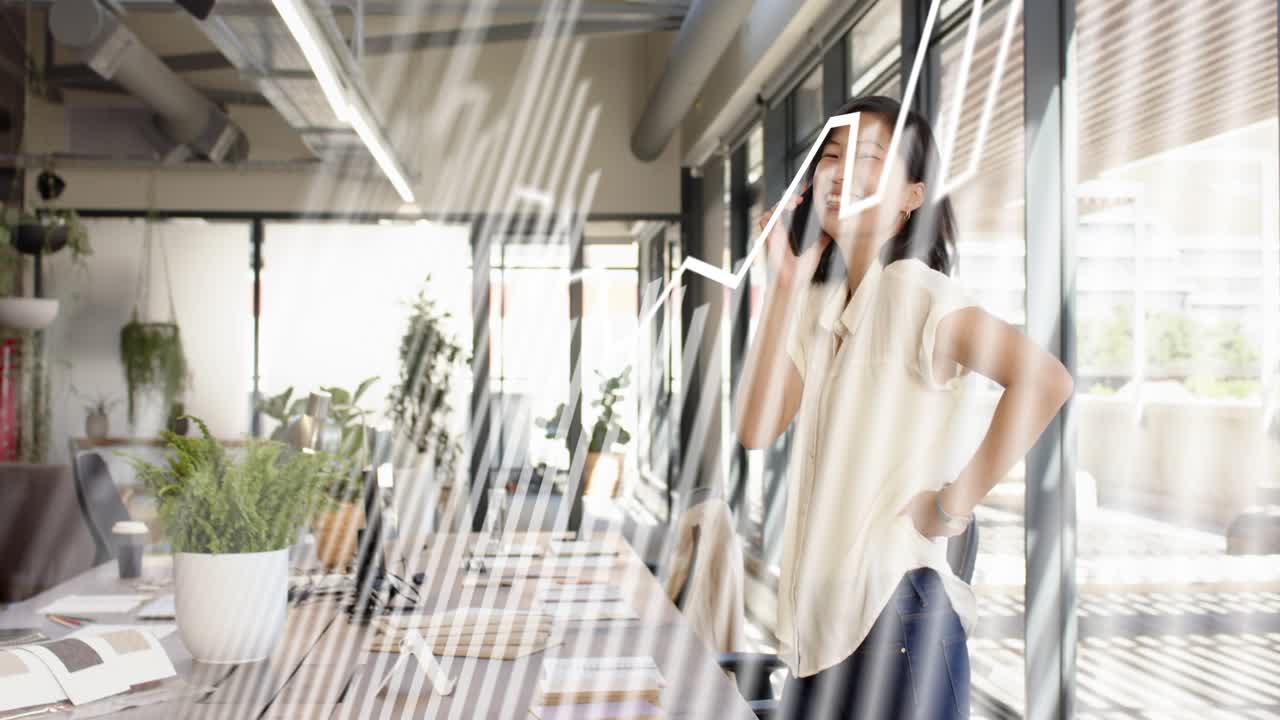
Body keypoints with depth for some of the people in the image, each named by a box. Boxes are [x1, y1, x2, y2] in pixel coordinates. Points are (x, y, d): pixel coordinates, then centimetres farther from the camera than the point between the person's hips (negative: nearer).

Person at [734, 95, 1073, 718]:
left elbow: (1045, 379, -26)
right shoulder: (817, 306, 12)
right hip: (818, 614, 7)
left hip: (895, 604, -7)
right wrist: (783, 286, -2)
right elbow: (755, 428, 0)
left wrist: (953, 504, -19)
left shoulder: (913, 290, -12)